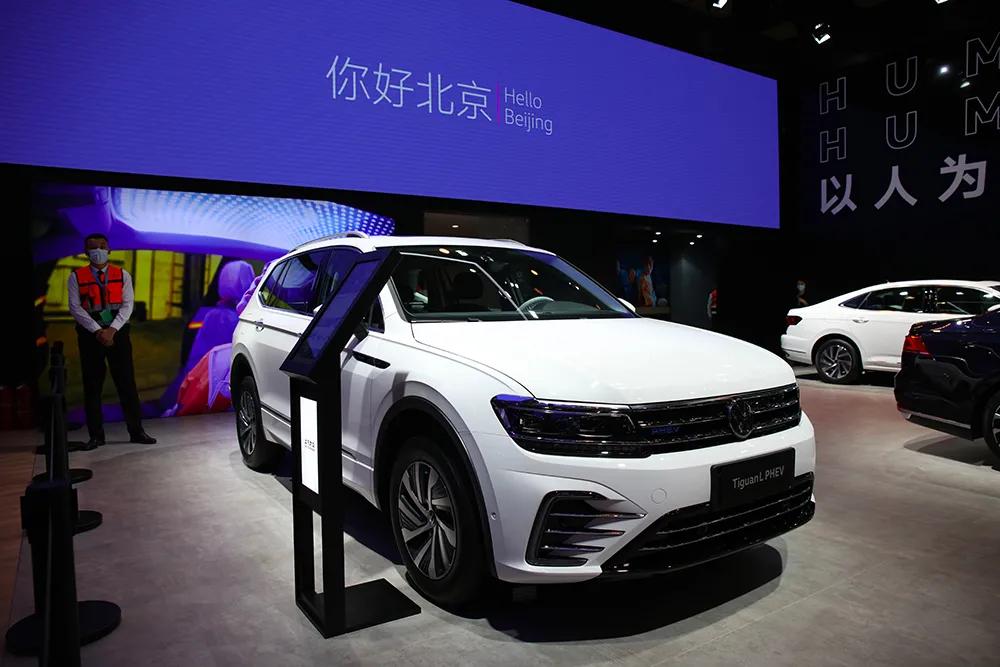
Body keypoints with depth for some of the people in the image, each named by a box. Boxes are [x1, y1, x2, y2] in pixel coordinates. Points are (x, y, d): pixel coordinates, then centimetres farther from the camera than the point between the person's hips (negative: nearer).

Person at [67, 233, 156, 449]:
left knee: (127, 383, 0)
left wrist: (112, 330, -13)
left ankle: (136, 431, 5)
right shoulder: (76, 277, 5)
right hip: (90, 335, 0)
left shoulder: (122, 275, 8)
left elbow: (127, 304, -1)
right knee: (92, 387, 3)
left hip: (118, 333, 0)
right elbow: (75, 308, -3)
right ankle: (96, 435, 11)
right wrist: (98, 330, -13)